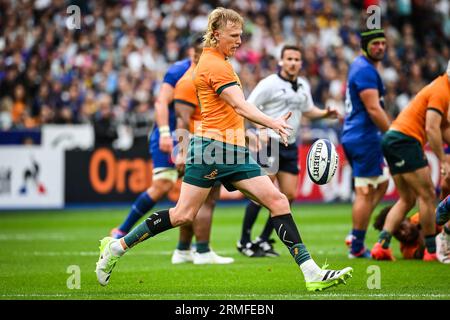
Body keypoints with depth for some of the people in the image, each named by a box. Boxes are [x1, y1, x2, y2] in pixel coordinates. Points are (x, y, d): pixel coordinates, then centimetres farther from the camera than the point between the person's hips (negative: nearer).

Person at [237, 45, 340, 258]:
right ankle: (244, 242, 0)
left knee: (289, 195, 2)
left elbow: (308, 110, 25)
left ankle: (264, 240, 13)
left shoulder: (303, 85, 13)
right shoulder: (270, 83, -8)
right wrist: (261, 130, -22)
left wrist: (325, 113, 6)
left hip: (290, 146, 7)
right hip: (269, 144, -7)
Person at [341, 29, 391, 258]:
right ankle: (357, 248, 0)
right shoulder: (366, 71, -16)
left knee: (381, 184, 19)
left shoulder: (360, 65, 16)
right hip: (365, 138, -11)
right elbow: (373, 109, -21)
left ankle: (355, 235, 15)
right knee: (366, 192, -4)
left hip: (353, 137, 11)